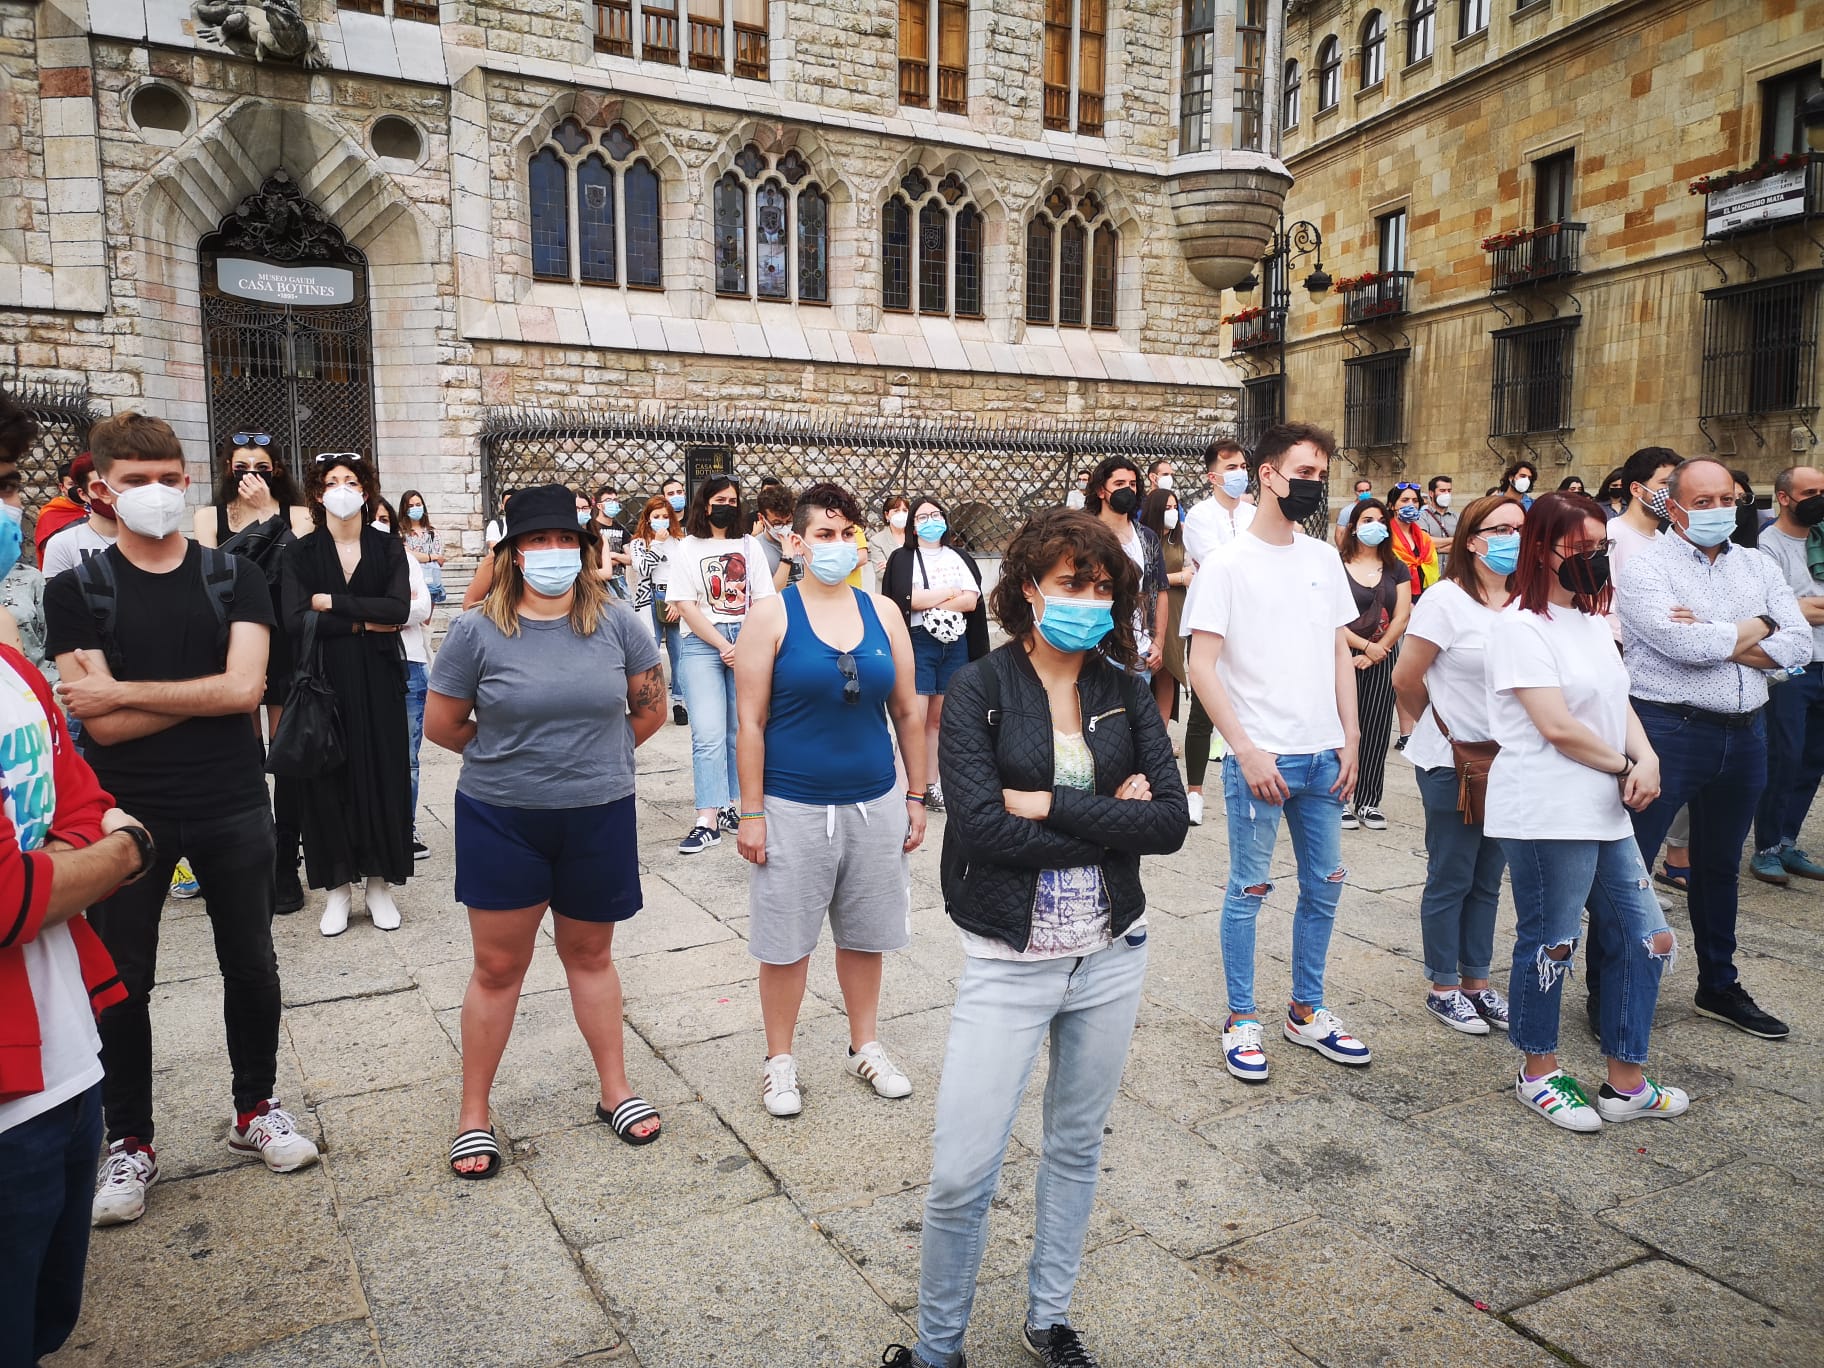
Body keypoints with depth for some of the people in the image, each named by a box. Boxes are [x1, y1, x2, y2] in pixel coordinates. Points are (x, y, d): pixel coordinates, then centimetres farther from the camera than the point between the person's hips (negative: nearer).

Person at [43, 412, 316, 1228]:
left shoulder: (234, 578, -1)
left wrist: (124, 690, -15)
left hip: (234, 808, 1)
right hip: (127, 814, -1)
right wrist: (204, 689, -13)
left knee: (251, 966, 12)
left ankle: (255, 1109, 32)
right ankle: (129, 1142, 28)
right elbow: (100, 724, -13)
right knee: (121, 981, 10)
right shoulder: (77, 591, -3)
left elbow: (245, 688, -16)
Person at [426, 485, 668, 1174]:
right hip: (502, 823, -1)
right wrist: (509, 754, 6)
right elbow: (441, 723, 0)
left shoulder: (616, 622, -4)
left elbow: (650, 707, 6)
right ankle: (473, 1115, 24)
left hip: (599, 818, 1)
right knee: (497, 968, 8)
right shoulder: (477, 631, -8)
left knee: (589, 954, 17)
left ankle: (615, 1090, 31)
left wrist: (593, 754, 7)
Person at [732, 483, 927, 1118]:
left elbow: (908, 712, 9)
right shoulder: (772, 616, -7)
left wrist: (916, 796, 8)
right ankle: (780, 1060, 28)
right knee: (785, 941, 8)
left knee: (864, 934, 16)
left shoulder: (882, 614, 3)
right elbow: (751, 722, -8)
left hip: (874, 804, 3)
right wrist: (751, 813, -10)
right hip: (794, 809, -3)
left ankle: (865, 1046, 36)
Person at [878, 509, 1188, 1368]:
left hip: (1111, 956, 4)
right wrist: (1109, 821, -15)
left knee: (1077, 1146, 19)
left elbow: (1171, 820, -9)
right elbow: (982, 826, -20)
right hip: (1008, 962, -4)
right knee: (961, 1174, -1)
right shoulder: (980, 689, -9)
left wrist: (1051, 804, -17)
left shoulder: (1126, 693, 1)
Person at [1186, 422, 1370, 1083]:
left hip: (1323, 757, 6)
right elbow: (1202, 666, -12)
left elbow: (1341, 652, 14)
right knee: (1249, 890, 4)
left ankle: (1306, 1011, 29)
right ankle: (1240, 1020, 19)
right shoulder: (1227, 564, -8)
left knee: (1324, 886, 13)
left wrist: (1350, 739, 6)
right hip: (1258, 759, -6)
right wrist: (1247, 750, -17)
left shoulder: (1324, 559, 10)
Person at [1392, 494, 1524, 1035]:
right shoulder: (1447, 600, -12)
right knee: (1451, 879, 5)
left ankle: (1477, 982, 28)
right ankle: (1444, 988, 19)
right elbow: (1406, 680, -10)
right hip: (1451, 763, -5)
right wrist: (1444, 729, 3)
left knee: (1486, 880, 15)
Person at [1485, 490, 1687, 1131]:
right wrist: (1624, 768, -7)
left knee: (1646, 938, 11)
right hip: (1545, 814, -9)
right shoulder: (1521, 626, -13)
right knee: (1549, 945, 4)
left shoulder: (1592, 619, 15)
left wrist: (1647, 760, -7)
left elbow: (1618, 701, 12)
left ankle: (1625, 1084, 25)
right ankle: (1538, 1076, 23)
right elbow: (1558, 726, -19)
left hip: (1605, 812, 9)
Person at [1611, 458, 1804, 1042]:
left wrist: (1714, 638, -13)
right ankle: (1606, 993, 10)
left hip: (1744, 735, 6)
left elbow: (1798, 645, -1)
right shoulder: (1645, 568, -7)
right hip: (1668, 729, -6)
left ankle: (1719, 986, 34)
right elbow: (1684, 645, -20)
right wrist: (1756, 627, -5)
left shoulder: (1758, 567, 10)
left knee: (1720, 867, 19)